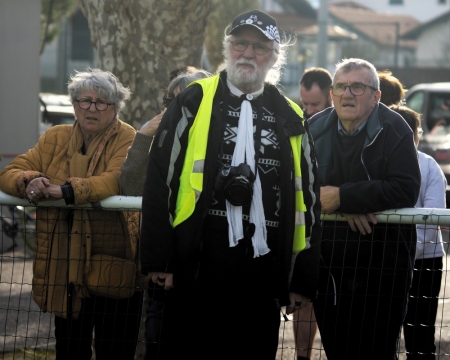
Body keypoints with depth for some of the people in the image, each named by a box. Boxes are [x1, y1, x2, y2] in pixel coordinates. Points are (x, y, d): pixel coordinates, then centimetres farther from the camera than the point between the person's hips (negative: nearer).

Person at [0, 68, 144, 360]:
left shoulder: (127, 139, -4)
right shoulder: (54, 139, 11)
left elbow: (118, 180, -22)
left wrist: (65, 191, -30)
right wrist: (29, 181, -17)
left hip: (112, 269, -4)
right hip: (65, 268, 4)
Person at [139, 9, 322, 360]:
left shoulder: (291, 120, 11)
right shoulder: (193, 103, 3)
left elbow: (308, 202, 13)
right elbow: (159, 182, -1)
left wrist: (303, 280, 9)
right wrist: (159, 259, -7)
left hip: (262, 282, 3)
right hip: (194, 274, -2)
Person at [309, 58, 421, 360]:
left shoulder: (394, 130, -7)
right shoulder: (316, 128, 7)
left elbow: (406, 190, -20)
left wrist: (342, 197, -20)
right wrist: (350, 207, -16)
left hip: (381, 264, -4)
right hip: (327, 263, 4)